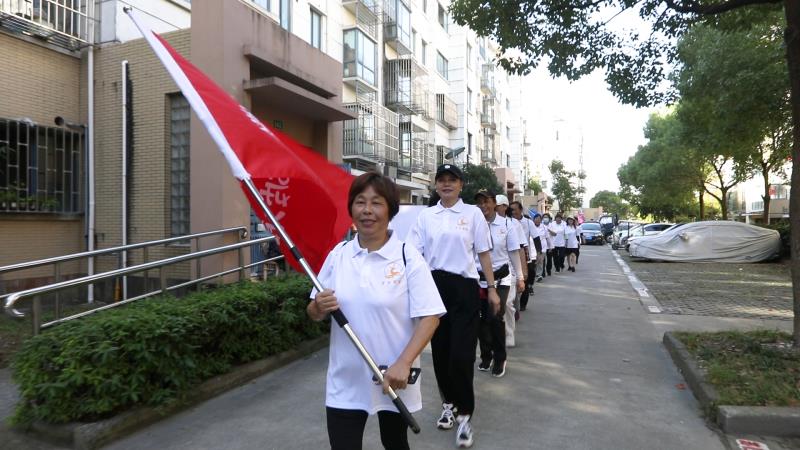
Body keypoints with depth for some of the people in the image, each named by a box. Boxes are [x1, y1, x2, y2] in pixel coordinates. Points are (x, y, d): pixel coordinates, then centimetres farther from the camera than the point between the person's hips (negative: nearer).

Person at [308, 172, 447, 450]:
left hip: (394, 379, -1)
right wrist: (319, 308, -16)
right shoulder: (338, 254, -1)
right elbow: (314, 314, 6)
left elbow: (429, 317, -13)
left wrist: (403, 364, -23)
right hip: (345, 382, 2)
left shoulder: (407, 257, -11)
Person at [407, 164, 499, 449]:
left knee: (461, 354, -6)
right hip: (434, 286, 3)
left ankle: (465, 414, 12)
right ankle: (449, 403, 33)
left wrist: (492, 288, 5)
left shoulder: (473, 213, 1)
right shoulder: (426, 216, 6)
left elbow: (483, 253, 5)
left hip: (463, 287, -3)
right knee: (440, 350, 12)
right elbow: (414, 253, 3)